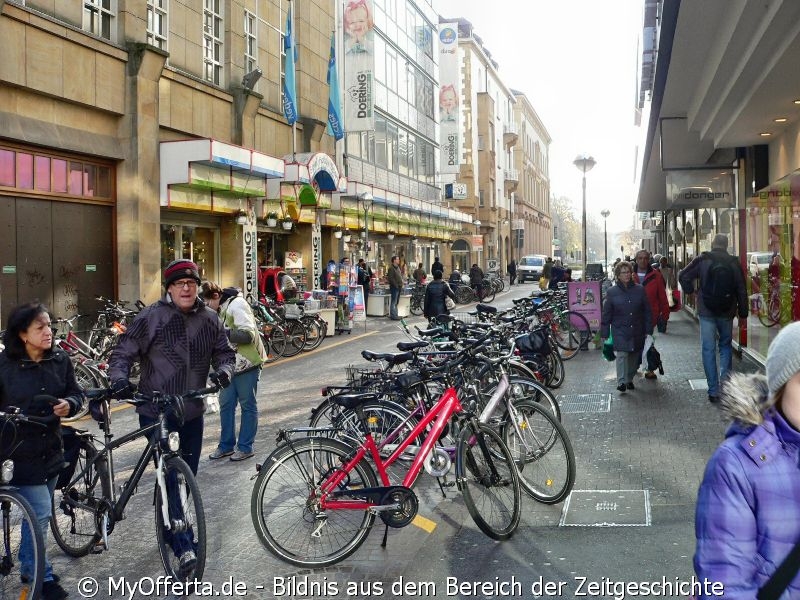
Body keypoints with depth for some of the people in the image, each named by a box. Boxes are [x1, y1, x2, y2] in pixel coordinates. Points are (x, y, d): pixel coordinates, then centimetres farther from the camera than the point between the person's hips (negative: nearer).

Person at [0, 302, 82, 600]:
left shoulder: (60, 359, -2)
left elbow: (75, 392, 6)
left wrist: (69, 404, -14)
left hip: (51, 450, 5)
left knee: (38, 512, 18)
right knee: (41, 513, -6)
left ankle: (28, 566, 38)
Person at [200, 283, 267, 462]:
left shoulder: (237, 305, -17)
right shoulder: (219, 310, 9)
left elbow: (248, 334, -24)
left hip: (247, 365, -8)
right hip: (229, 365, 8)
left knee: (248, 405, 4)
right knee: (226, 404, 11)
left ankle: (245, 447, 14)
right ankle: (226, 445, 23)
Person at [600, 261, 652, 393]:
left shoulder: (640, 290, 3)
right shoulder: (612, 292, -1)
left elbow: (647, 311, 7)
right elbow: (606, 314, 1)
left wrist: (648, 330, 3)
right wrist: (604, 333, 0)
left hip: (637, 331, 2)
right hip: (620, 330, -2)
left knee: (634, 356, 8)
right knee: (622, 354, -15)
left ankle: (629, 379, 24)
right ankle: (621, 381, -15)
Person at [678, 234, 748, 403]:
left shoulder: (702, 260, -6)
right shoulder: (733, 262, 0)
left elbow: (683, 276, -9)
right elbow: (741, 289, 3)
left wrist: (690, 291, 9)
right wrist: (743, 312, 11)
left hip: (706, 311, -2)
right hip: (727, 312, 2)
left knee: (708, 349, 3)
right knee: (726, 345, 20)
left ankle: (713, 391, 3)